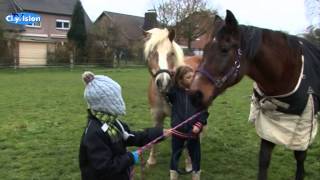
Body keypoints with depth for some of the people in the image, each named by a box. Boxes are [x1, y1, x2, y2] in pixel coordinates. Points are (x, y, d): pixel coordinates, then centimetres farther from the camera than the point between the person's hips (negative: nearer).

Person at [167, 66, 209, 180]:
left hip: (193, 130, 0)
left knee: (195, 155, 13)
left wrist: (199, 124, -18)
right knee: (175, 154, 15)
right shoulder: (175, 91, -5)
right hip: (178, 130, 1)